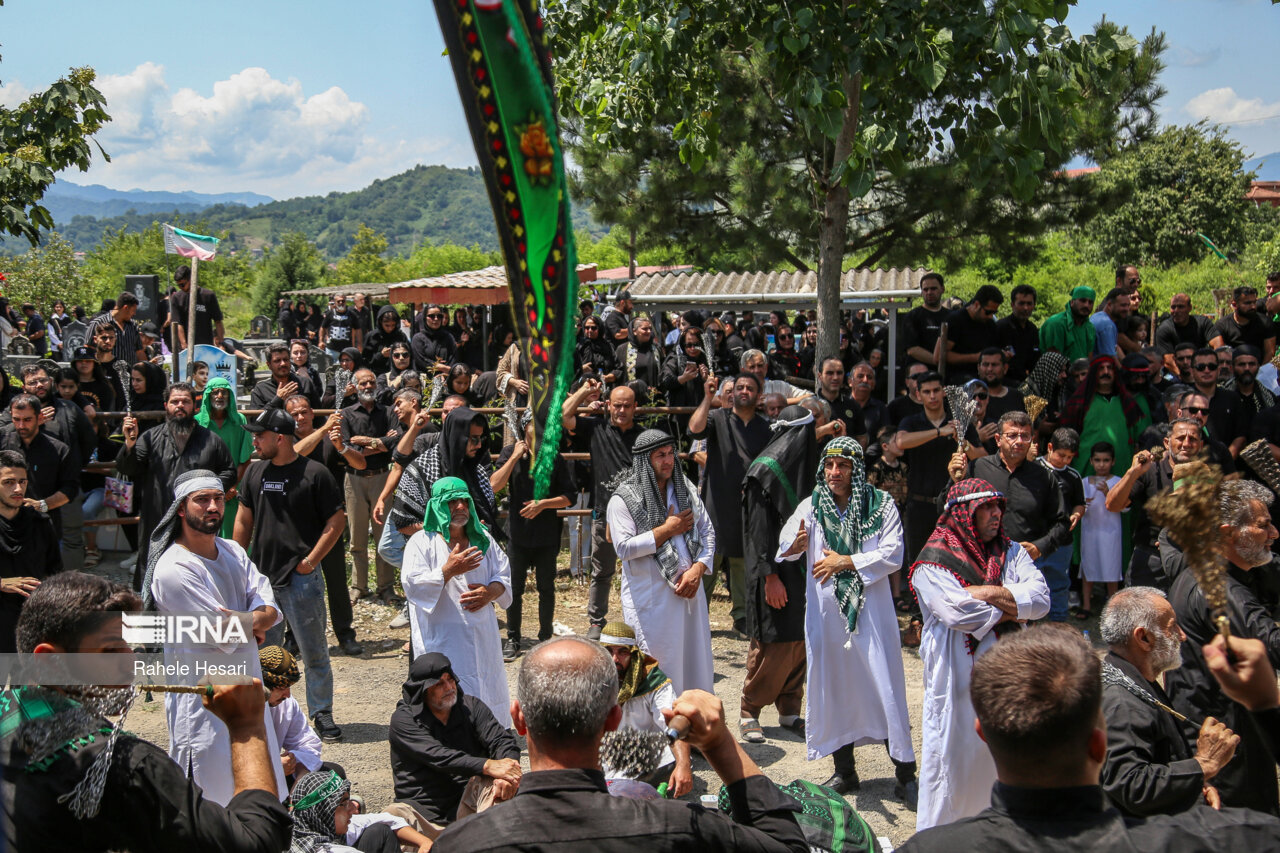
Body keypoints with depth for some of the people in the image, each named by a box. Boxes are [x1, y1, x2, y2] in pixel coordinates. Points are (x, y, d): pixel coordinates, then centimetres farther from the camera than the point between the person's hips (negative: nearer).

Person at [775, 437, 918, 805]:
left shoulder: (881, 504, -1)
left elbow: (892, 555, -7)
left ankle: (906, 774, 6)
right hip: (826, 609, 2)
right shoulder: (812, 505, 3)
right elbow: (786, 545, -10)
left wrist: (845, 562, -13)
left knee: (886, 686, -3)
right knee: (834, 687, 10)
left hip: (871, 608, -2)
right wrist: (795, 544, -34)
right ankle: (844, 771, 23)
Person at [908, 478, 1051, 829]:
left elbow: (1041, 599, -5)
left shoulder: (1011, 552, 9)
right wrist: (1011, 609, -7)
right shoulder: (934, 560, -6)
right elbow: (958, 613, -21)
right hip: (956, 680, -4)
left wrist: (986, 593, -15)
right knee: (953, 762, 3)